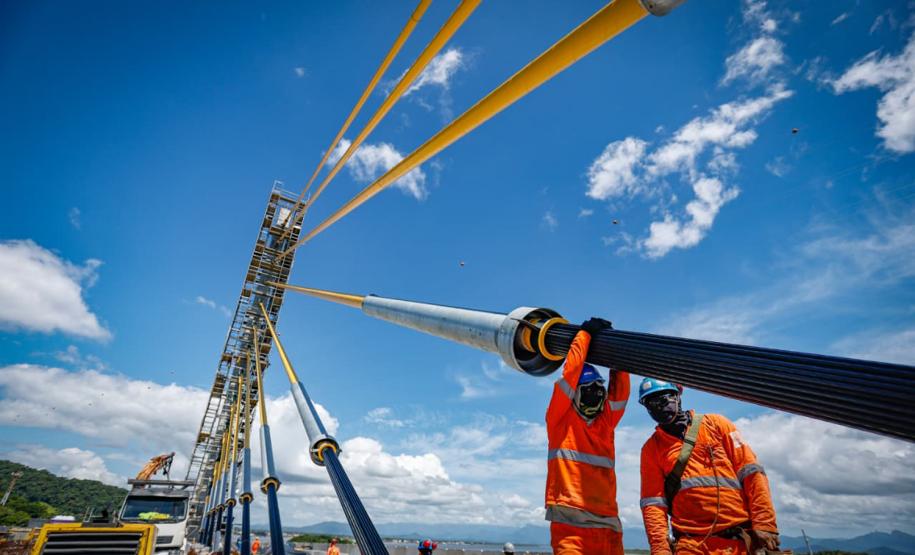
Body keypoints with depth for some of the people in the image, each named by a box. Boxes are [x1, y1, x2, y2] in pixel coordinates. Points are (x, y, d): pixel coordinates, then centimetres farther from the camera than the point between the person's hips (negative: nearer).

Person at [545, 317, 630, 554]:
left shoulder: (606, 423, 16)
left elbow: (620, 392, 9)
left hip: (607, 523, 5)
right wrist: (585, 333, 1)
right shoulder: (560, 419, 3)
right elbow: (570, 374, -5)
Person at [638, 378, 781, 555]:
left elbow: (751, 471, 1)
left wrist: (764, 524, -7)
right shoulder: (651, 448, 7)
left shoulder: (715, 423, 6)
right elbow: (652, 500, 2)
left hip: (740, 539, 0)